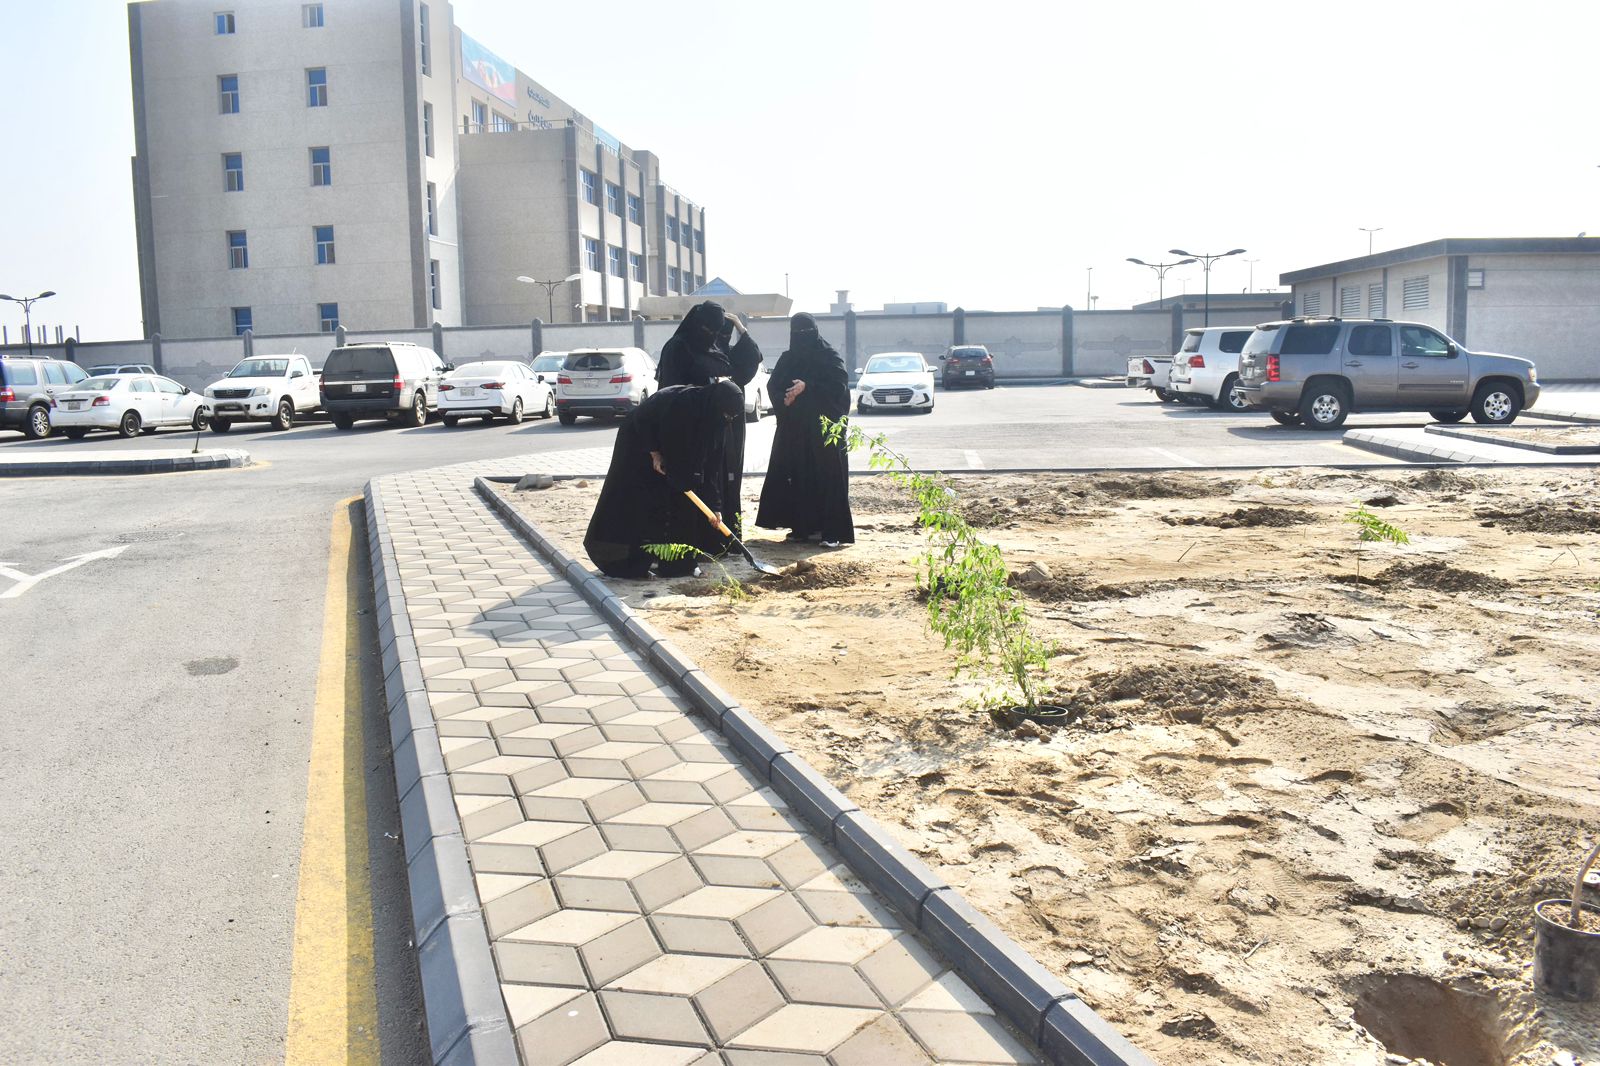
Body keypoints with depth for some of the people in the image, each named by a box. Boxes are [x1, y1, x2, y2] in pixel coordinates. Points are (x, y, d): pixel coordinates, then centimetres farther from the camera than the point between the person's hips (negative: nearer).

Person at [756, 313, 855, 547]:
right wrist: (785, 398, -15)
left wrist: (807, 387, -20)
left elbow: (839, 387, -12)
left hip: (823, 428, -5)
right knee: (796, 478, 3)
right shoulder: (787, 359, 12)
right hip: (793, 430, 5)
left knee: (828, 478, -7)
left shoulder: (830, 357, -1)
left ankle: (833, 531, -6)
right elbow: (773, 387, 7)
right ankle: (801, 527, 11)